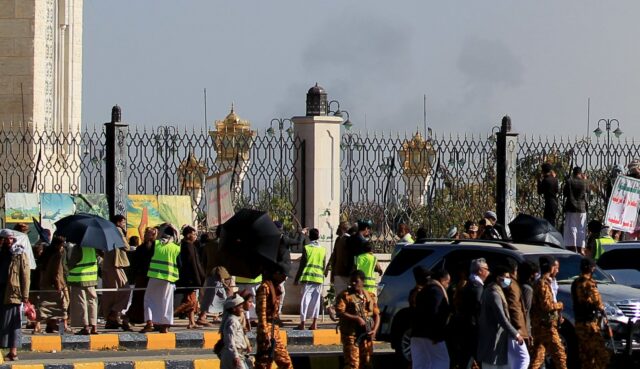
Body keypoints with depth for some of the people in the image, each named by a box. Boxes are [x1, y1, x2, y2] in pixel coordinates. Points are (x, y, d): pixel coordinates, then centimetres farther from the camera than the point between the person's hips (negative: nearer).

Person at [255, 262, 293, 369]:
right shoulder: (265, 287, -12)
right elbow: (261, 312, -18)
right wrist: (264, 333, -22)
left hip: (275, 329, 10)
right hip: (268, 329, -10)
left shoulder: (275, 287, 17)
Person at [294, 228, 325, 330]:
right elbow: (324, 267, 11)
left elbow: (302, 265, -3)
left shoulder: (307, 248, -3)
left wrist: (297, 278, 4)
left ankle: (302, 323, -3)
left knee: (305, 299, 0)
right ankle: (314, 324, 3)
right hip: (319, 278, 3)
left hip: (308, 277, -3)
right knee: (316, 300, 7)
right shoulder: (323, 250, 7)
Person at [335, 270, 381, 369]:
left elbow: (376, 315, 13)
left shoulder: (371, 297, 13)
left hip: (367, 335, 5)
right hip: (351, 335, -5)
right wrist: (356, 318, -23)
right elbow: (339, 313, -13)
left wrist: (374, 330, -3)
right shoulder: (344, 296, -2)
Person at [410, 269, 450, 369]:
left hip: (417, 333, 9)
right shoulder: (437, 290, -8)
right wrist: (436, 334, -22)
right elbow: (434, 313, -20)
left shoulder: (425, 290, 23)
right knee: (442, 361, -3)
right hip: (429, 335, -9)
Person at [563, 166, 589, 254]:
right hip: (581, 208, 1)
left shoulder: (569, 182, -9)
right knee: (581, 229, 7)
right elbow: (587, 189, 14)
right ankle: (581, 248, 6)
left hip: (571, 208, -1)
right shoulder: (584, 182, -6)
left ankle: (572, 247, 1)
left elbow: (564, 193, -1)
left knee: (571, 228, 5)